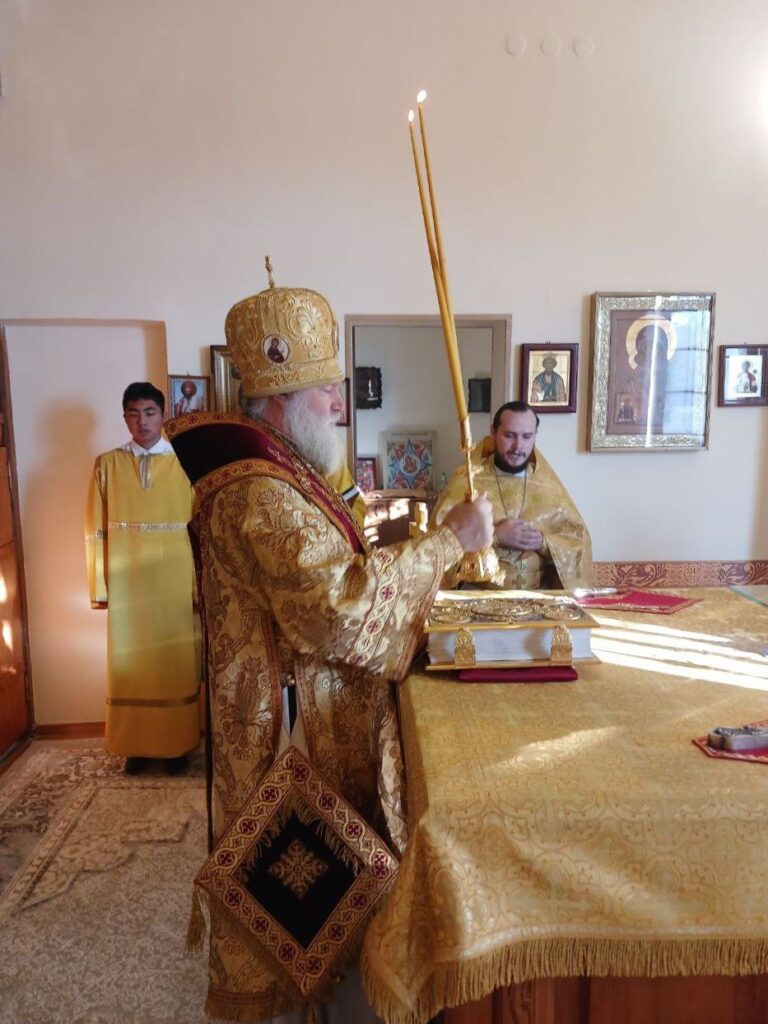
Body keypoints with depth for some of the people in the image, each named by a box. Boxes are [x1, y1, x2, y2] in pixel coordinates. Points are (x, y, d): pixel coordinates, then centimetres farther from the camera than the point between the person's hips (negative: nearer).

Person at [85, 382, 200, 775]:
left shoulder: (183, 463, 0)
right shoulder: (107, 465, 4)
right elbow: (97, 531, 3)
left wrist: (201, 585, -3)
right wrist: (99, 586, -1)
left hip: (175, 584, -1)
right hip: (127, 585, 1)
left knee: (177, 665, 7)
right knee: (130, 666, 9)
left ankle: (177, 744, 22)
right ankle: (136, 745, 24)